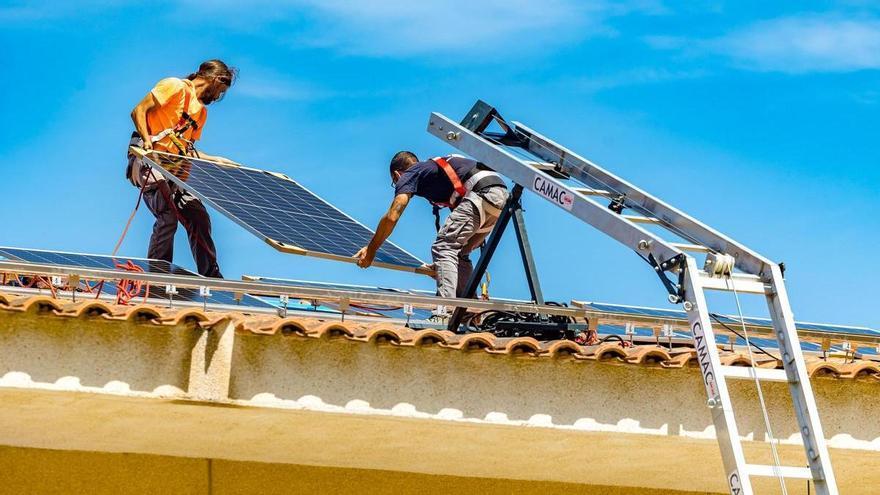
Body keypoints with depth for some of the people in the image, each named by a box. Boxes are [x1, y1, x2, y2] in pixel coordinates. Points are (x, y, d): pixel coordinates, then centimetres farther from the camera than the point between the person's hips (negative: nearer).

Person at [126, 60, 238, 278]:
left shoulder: (202, 112, 20)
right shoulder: (175, 87, -4)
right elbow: (138, 111, -11)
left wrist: (216, 160, 13)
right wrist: (147, 140, -26)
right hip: (147, 160, -8)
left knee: (199, 217, 1)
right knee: (168, 217, -20)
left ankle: (211, 278, 9)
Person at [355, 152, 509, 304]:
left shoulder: (408, 175, 12)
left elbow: (391, 218, 2)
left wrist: (370, 251, 11)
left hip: (483, 192, -8)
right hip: (502, 195, 8)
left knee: (442, 248, -8)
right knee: (460, 253, 19)